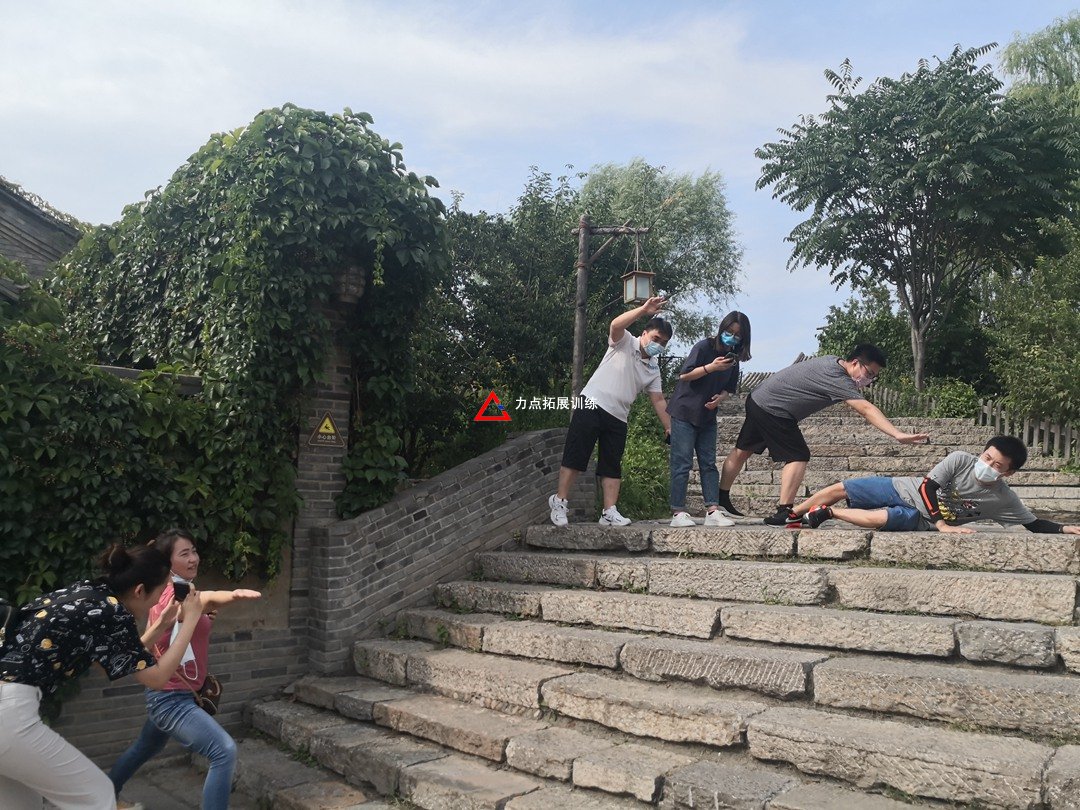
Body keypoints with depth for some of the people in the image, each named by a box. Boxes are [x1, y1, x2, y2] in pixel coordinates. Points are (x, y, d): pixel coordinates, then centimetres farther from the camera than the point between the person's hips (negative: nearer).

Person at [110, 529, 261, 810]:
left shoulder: (173, 593, 9)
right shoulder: (173, 594, -22)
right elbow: (206, 597, -47)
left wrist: (204, 617, 0)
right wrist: (233, 594, -67)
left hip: (169, 695, 11)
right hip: (172, 698, -11)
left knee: (146, 748, 34)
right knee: (225, 751, -22)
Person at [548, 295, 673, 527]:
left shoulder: (653, 370, 14)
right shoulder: (624, 343, -1)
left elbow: (658, 400, 13)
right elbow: (615, 325, -23)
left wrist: (669, 427, 5)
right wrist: (644, 310, -33)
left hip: (618, 418, 6)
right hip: (592, 405, -6)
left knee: (612, 466, 3)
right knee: (575, 457, -5)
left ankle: (609, 512, 4)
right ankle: (559, 501, 6)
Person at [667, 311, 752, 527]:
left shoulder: (733, 358, 7)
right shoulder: (704, 347, -11)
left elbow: (728, 388, 13)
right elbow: (684, 375, -14)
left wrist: (720, 398, -9)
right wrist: (711, 367, -25)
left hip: (708, 416, 6)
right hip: (685, 413, -6)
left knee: (709, 464, 3)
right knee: (682, 464, -5)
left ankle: (712, 512, 3)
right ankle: (678, 513, -3)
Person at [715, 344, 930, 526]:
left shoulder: (832, 360, 4)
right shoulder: (837, 379, -23)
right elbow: (866, 409, -32)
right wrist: (898, 435, -38)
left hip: (757, 399, 10)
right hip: (772, 411, -10)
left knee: (742, 450, 17)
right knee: (797, 457, -7)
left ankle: (721, 500, 28)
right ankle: (783, 513, -11)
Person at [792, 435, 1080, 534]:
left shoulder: (1005, 500, -10)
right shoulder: (960, 460, -16)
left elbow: (1035, 523, -4)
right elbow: (927, 486, -18)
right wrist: (942, 524, -26)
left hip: (919, 518, 0)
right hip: (902, 490, 1)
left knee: (878, 519, -33)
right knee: (839, 489, -5)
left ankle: (827, 513, -9)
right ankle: (790, 515, 12)